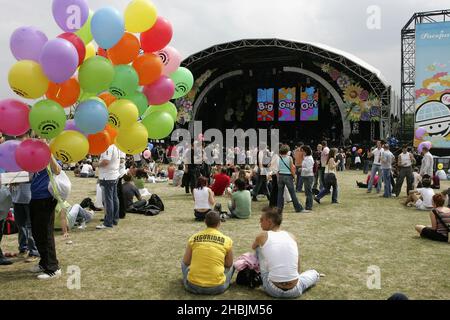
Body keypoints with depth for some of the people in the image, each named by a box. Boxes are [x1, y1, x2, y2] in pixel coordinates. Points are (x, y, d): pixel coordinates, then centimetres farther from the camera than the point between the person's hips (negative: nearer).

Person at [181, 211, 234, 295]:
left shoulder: (194, 238, -1)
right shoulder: (227, 240, -4)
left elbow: (186, 262, 8)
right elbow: (229, 265, 7)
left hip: (193, 286, 1)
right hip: (217, 288, -1)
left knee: (183, 263, 30)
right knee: (231, 266, 28)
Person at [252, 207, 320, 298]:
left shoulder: (262, 236, 0)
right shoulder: (291, 236, 6)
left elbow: (253, 247, 26)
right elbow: (298, 268, 14)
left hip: (273, 290, -3)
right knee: (314, 273, 37)